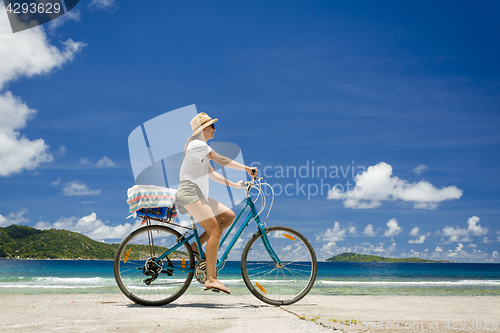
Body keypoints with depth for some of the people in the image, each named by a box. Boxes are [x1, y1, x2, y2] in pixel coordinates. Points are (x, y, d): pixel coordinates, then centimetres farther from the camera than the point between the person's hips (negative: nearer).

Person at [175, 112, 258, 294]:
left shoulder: (202, 148, 23)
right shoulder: (197, 145, -8)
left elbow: (211, 173, 20)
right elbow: (221, 160, -12)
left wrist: (234, 184, 12)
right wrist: (246, 168, -8)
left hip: (199, 195, 10)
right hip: (190, 193, -10)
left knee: (229, 216, 2)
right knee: (215, 229, -19)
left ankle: (196, 245, 2)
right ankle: (211, 279, -19)